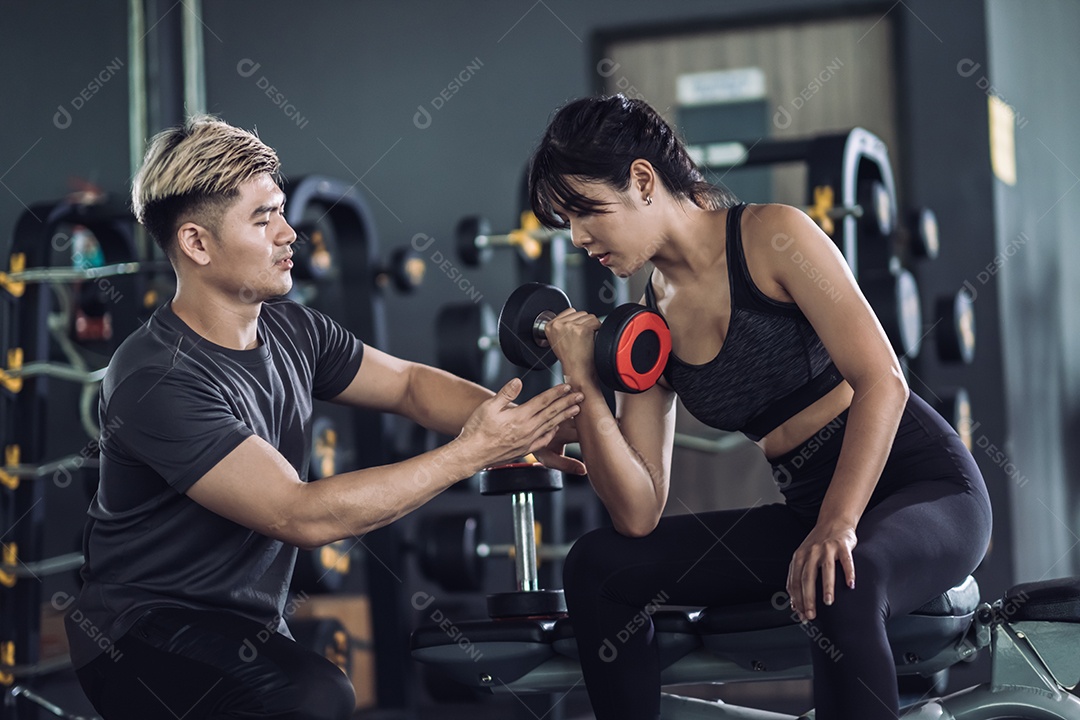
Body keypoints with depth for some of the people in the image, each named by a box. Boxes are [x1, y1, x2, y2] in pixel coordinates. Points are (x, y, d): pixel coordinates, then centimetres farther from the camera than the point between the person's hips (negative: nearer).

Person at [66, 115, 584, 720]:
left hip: (255, 630, 8)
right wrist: (471, 452, -25)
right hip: (146, 641, -8)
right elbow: (304, 516, -28)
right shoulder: (158, 382, -24)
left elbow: (410, 384, 12)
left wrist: (523, 425, -8)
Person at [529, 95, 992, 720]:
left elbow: (881, 381, -19)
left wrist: (837, 526, -29)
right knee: (597, 565, -3)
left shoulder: (772, 236, -11)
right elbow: (639, 516, 0)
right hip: (808, 508, 7)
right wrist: (584, 384, -9)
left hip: (927, 487, -6)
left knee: (841, 585, -40)